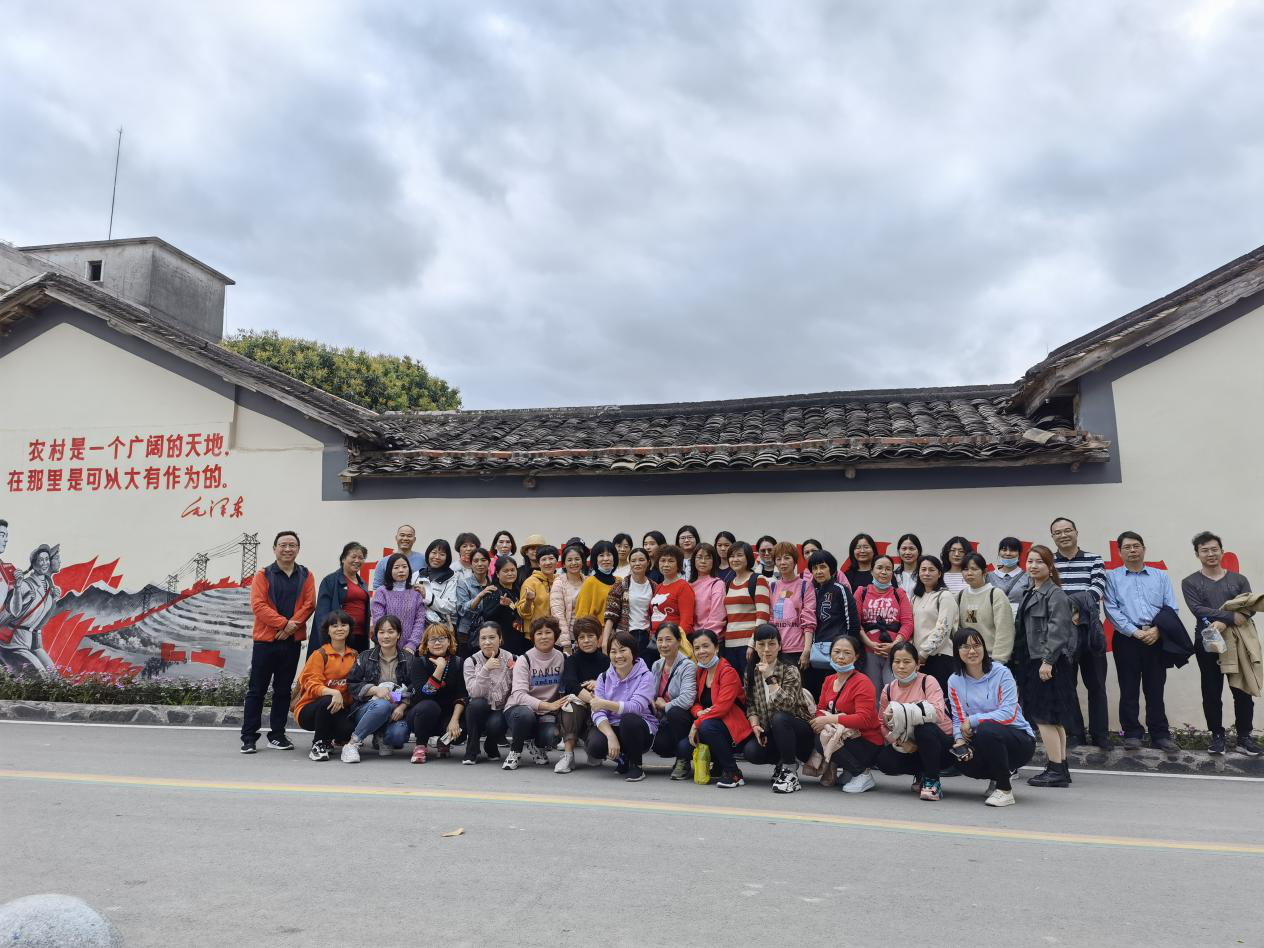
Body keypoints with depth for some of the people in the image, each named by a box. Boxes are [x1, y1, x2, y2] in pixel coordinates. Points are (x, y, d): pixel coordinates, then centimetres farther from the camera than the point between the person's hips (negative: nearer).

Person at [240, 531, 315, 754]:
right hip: (265, 640, -2)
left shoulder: (305, 575, 7)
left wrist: (293, 624, -16)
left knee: (283, 690, 10)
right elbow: (258, 605, -10)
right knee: (257, 690, 3)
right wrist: (283, 623, -19)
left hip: (292, 641, 2)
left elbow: (309, 604, -2)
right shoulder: (263, 575, 0)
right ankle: (248, 737, 10)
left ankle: (277, 735, 18)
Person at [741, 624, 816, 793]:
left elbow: (785, 705, -27)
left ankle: (790, 770, -17)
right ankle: (781, 761, 9)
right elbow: (750, 705, 4)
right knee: (750, 751, -24)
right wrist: (755, 725, -13)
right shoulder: (751, 672, 2)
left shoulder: (790, 670, -13)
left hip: (799, 731, -4)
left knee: (779, 719, -36)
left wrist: (769, 677, -30)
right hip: (770, 732, 5)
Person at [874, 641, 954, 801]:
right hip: (908, 747, 5)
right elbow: (882, 723, 4)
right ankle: (920, 775, 9)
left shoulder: (928, 682, -13)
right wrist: (900, 743, -14)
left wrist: (900, 712, -35)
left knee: (924, 728, -36)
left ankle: (933, 781, -15)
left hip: (941, 743, -4)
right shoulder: (888, 690, 1)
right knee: (882, 760, -21)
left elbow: (938, 714, -30)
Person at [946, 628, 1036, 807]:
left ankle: (1005, 790, -16)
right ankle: (997, 778, 9)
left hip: (1020, 740, -4)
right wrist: (959, 740, -20)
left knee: (986, 729, -35)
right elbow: (958, 719, 0)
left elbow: (1009, 714, -20)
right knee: (963, 760, -27)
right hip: (983, 740, 4)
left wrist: (972, 721, -20)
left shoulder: (1001, 673, -10)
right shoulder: (955, 681, 3)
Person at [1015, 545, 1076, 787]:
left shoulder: (1055, 594, -9)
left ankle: (1056, 770, -3)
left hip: (1049, 664, -9)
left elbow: (1058, 630, -16)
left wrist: (1048, 661, -21)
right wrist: (1019, 659, 16)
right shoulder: (1031, 594, 17)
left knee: (1045, 717, -8)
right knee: (1053, 720, 12)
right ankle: (1061, 768, 18)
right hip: (1032, 662, 9)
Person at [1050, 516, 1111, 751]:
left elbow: (1096, 592, -8)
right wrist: (1078, 600, -21)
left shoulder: (1094, 560, 6)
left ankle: (1100, 734, 20)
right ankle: (1074, 733, 17)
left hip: (1089, 630, 0)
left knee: (1096, 685, 8)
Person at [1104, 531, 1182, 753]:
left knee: (1155, 689, 4)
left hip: (1156, 639, 1)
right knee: (1129, 690, 4)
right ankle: (1132, 733, 12)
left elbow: (1171, 608, 5)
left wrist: (1157, 630, -10)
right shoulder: (1112, 577, 5)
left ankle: (1160, 735, 12)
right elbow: (1111, 610, -4)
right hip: (1127, 639, -1)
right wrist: (1135, 632, -12)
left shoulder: (1160, 576, 12)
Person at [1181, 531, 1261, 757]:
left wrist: (1223, 623, -18)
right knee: (1212, 693, 3)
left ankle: (1244, 737, 14)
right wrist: (1231, 616, -22)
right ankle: (1217, 736, 14)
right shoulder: (1190, 582, 4)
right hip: (1207, 644, -1)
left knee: (1242, 692, 3)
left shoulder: (1239, 580, 10)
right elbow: (1198, 610, -11)